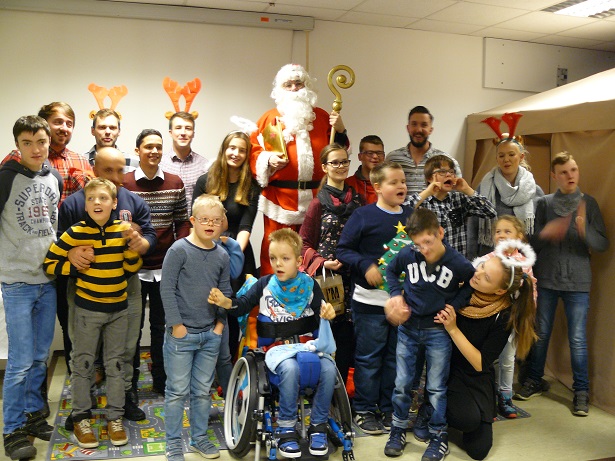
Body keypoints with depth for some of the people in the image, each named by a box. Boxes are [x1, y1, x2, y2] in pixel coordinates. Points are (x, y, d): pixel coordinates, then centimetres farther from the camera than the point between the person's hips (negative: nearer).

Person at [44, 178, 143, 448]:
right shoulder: (75, 232, -11)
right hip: (87, 308, -2)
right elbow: (50, 263, -6)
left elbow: (131, 269, 1)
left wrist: (131, 245, -15)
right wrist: (78, 268, -13)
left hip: (119, 308, 3)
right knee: (83, 363, 8)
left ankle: (115, 417, 23)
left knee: (115, 363, 11)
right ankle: (81, 418, 23)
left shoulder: (123, 230, -3)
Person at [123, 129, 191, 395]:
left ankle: (160, 378, 28)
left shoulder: (175, 183, 3)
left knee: (161, 324, 14)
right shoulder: (124, 184, -5)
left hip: (166, 266, 2)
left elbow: (182, 222, 6)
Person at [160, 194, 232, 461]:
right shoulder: (179, 250, -10)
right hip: (181, 334, -4)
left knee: (203, 391, 15)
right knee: (178, 391, 5)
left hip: (210, 334, 5)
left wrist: (220, 322, 4)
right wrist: (176, 324, -13)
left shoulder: (222, 256, 5)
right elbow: (167, 288, -11)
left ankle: (199, 437, 30)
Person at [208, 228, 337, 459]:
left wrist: (327, 313, -20)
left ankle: (318, 426, -5)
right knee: (290, 368, -35)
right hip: (276, 345, -2)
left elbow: (321, 311, 4)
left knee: (328, 368, -26)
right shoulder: (265, 284, 3)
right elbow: (243, 305, 1)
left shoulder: (309, 285, 4)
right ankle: (285, 428, -15)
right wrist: (226, 302, -19)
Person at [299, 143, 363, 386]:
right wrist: (322, 262, -15)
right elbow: (304, 243, 0)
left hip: (353, 277, 4)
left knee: (348, 334, 3)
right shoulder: (319, 203, -1)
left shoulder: (357, 199, 11)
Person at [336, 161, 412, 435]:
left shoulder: (411, 216, 7)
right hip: (370, 300, -5)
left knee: (396, 356, 14)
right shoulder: (363, 216, -8)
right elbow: (343, 249, -9)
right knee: (368, 357, 5)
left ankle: (389, 408, 29)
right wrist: (366, 266, -22)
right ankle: (365, 410, 19)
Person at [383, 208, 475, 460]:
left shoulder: (459, 264, -16)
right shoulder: (406, 254, -13)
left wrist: (455, 304, -10)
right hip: (408, 326, 2)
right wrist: (396, 293, -5)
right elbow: (391, 271, 9)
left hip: (438, 330, -2)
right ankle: (398, 430, 27)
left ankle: (439, 436, 22)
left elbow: (471, 286, 4)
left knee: (436, 387, 5)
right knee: (402, 383, 9)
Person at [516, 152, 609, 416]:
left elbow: (603, 244, -2)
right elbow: (533, 242, 3)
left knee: (578, 339, 1)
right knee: (541, 333, 10)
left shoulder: (588, 203, 2)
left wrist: (584, 230, -22)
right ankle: (534, 382, 26)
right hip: (546, 278, 1)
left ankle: (581, 391, 15)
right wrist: (545, 233, -19)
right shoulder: (544, 203, 3)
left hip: (577, 281, -1)